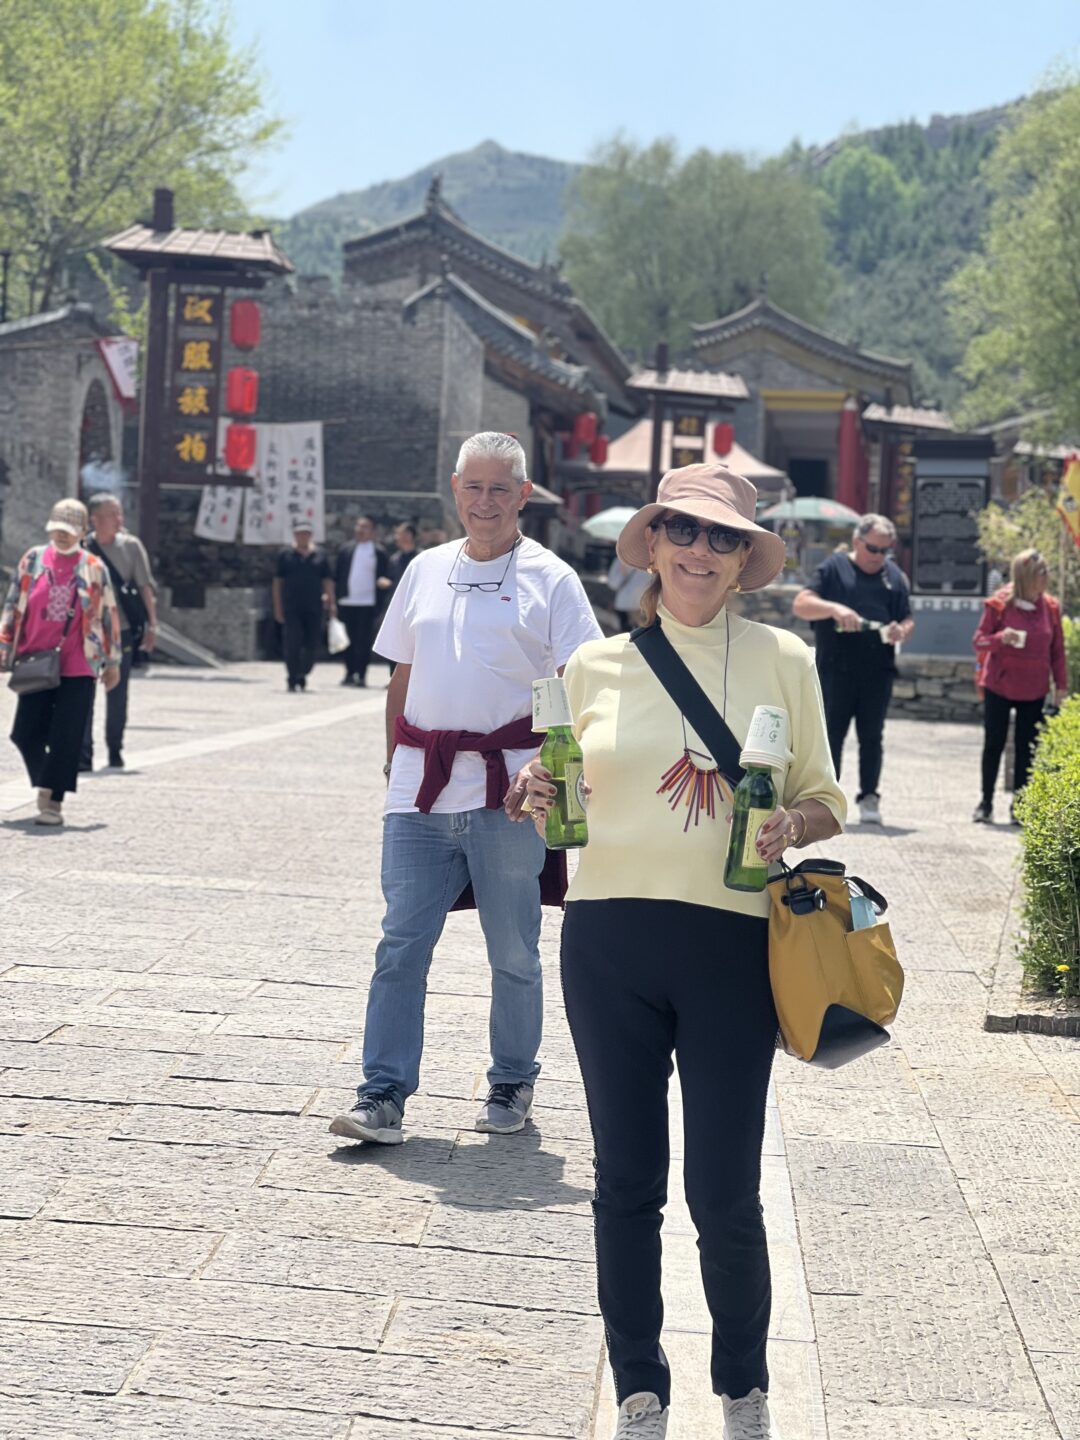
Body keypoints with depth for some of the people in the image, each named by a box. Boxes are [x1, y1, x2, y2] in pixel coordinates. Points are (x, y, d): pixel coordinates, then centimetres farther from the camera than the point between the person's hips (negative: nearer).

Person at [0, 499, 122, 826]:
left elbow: (109, 615, 8)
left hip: (78, 667, -2)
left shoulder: (94, 568, 2)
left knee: (65, 737, -6)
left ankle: (53, 801, 1)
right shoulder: (33, 560, 5)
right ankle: (46, 784, 24)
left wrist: (113, 661, 9)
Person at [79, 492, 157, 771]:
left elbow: (145, 587, 2)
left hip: (122, 631, 1)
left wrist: (151, 625, -3)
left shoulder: (131, 546, 0)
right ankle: (83, 755, -1)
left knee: (117, 695, 7)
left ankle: (115, 752, 22)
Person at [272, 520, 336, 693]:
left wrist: (331, 603, 1)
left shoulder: (320, 556, 9)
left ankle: (303, 674, 25)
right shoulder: (285, 555, 5)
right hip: (292, 608, -2)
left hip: (314, 608, 2)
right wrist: (278, 607, 1)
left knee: (312, 644, 3)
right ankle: (292, 680, -2)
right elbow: (277, 582, 6)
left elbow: (327, 581, 10)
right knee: (292, 644, -8)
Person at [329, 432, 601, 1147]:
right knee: (401, 944, -2)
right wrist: (396, 759, 16)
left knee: (514, 951, 6)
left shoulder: (550, 578, 2)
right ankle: (384, 1094, 1)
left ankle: (512, 1085, 22)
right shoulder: (426, 570, 14)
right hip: (421, 790, 3)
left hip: (507, 789, -3)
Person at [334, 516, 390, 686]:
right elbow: (336, 575, 10)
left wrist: (383, 581, -19)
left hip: (368, 603, -3)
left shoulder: (378, 552, 4)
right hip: (347, 601, 3)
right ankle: (350, 673, 14)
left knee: (364, 640, -3)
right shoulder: (346, 549, 10)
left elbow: (382, 576, 4)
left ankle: (361, 675, 2)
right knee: (349, 639, 6)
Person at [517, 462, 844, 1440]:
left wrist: (792, 824, -15)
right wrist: (542, 804, -7)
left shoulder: (780, 660, 2)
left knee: (725, 1194, 1)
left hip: (730, 944, -2)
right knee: (627, 1182, 9)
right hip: (608, 938, 2)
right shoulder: (598, 664, 7)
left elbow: (826, 804, 7)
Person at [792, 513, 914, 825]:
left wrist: (902, 631, -8)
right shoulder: (834, 568, 3)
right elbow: (801, 605, -5)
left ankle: (869, 797, 9)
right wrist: (834, 608, -23)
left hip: (878, 670, 3)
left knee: (871, 736, 4)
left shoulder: (894, 576, 14)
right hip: (836, 668, -2)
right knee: (832, 733, 1)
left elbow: (908, 620, 17)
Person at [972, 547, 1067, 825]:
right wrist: (1001, 638, -24)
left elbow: (1057, 649, 8)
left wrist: (1061, 684, 4)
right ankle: (986, 803, 13)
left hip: (1034, 690, 2)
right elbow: (978, 642, -4)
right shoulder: (1000, 604, -7)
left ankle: (1018, 806, 11)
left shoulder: (1050, 607, 1)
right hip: (999, 687, -2)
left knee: (1026, 749, 4)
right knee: (994, 744, 3)